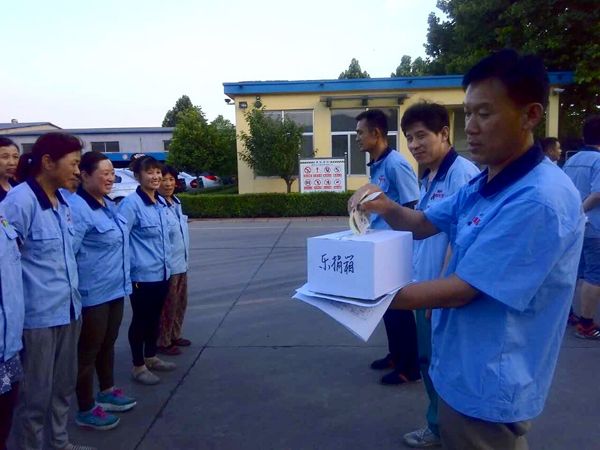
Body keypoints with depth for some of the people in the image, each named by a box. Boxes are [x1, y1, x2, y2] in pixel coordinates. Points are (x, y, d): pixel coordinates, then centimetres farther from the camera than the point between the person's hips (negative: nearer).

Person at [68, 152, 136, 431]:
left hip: (114, 289, 9)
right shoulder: (77, 208, -21)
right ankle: (86, 410, 23)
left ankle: (107, 392, 40)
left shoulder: (108, 205, 9)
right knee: (89, 350, 7)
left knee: (107, 344, 22)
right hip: (92, 294, -9)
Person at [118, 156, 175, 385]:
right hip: (142, 275, -7)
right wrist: (128, 270, -19)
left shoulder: (161, 202, 7)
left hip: (162, 273, 7)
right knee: (140, 319, 6)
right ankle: (138, 367, 21)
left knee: (155, 317, 19)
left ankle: (151, 357, 36)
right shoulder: (131, 203, -17)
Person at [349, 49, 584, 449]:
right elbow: (423, 224, 11)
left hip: (490, 386, -8)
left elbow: (460, 290, -26)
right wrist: (386, 207, -11)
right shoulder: (483, 184, 4)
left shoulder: (540, 199, -27)